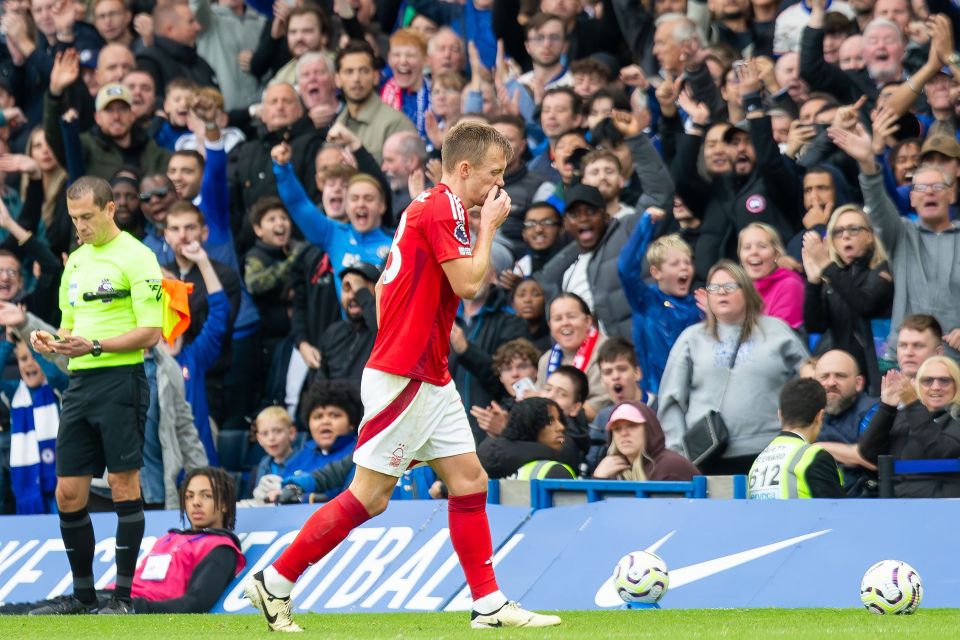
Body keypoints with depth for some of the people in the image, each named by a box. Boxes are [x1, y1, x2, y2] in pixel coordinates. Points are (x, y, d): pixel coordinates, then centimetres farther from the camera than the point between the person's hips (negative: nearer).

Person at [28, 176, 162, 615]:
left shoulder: (135, 257, -6)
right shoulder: (76, 260, 17)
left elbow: (150, 332, -12)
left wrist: (94, 346, -20)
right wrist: (52, 342, 3)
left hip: (120, 378, -7)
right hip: (79, 382, 7)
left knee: (124, 486, -4)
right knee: (68, 494, 5)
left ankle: (123, 596, 1)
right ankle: (83, 595, 15)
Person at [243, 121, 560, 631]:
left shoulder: (432, 207, 16)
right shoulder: (442, 209, -14)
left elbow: (384, 286, 20)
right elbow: (467, 283, -20)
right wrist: (489, 227, -8)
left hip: (430, 379, 10)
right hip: (403, 378, -10)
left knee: (470, 480, 6)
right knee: (369, 496, -6)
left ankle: (489, 605, 7)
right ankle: (274, 583, 1)